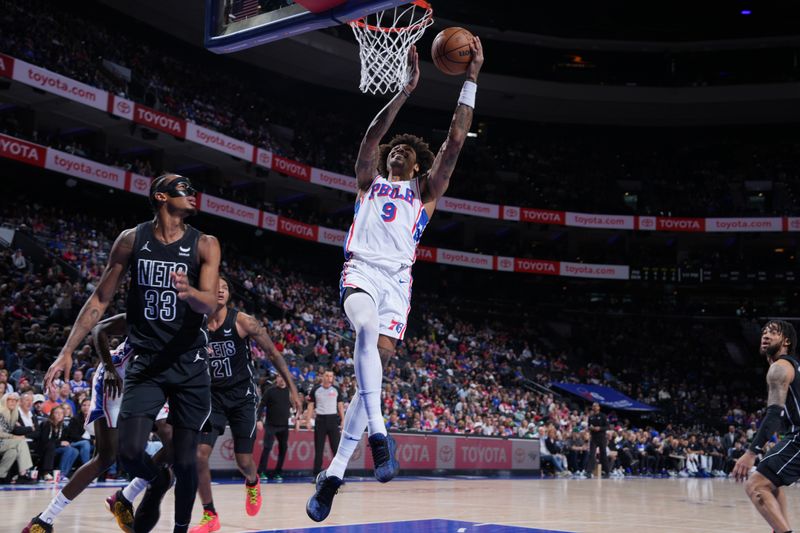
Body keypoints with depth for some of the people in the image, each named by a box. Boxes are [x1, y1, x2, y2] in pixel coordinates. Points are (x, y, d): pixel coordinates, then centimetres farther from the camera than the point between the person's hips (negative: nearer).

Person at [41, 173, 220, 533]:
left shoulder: (204, 245, -2)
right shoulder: (132, 240, 0)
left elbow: (209, 304, -13)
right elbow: (100, 299, 5)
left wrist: (189, 292, -37)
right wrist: (68, 351, -1)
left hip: (190, 365, 0)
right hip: (145, 362, 0)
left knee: (185, 460, 0)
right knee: (129, 453, -12)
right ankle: (157, 481, 23)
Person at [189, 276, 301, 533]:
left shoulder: (243, 321, -12)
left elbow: (273, 353, -4)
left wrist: (292, 387, -3)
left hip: (242, 396, -2)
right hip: (212, 396, 2)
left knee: (244, 460, 1)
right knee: (199, 453, -14)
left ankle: (252, 483, 40)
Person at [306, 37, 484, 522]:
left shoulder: (425, 190, 22)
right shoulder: (370, 181, 22)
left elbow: (457, 140, 13)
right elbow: (373, 133, 6)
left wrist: (472, 80, 9)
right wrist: (408, 88, 1)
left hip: (397, 281, 1)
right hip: (361, 272, -1)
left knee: (377, 363, -9)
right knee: (367, 328, -34)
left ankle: (335, 471, -5)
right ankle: (378, 432, -38)